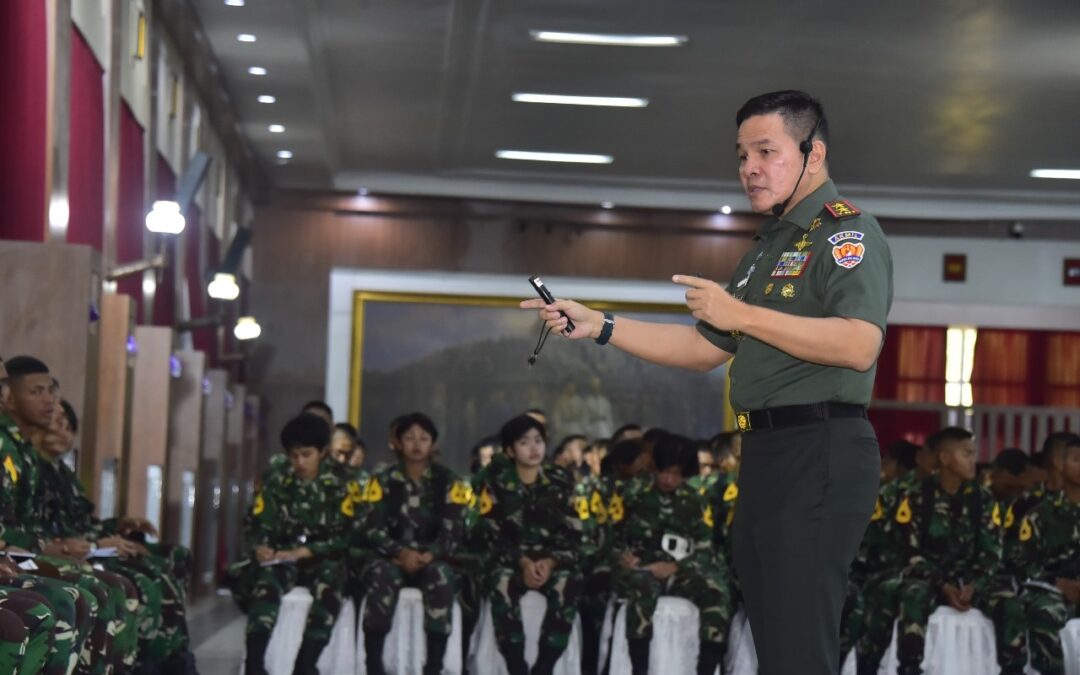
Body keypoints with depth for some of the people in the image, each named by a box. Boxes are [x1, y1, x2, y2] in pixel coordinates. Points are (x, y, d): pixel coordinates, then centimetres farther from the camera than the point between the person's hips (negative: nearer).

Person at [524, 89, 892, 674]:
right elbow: (706, 350, 25)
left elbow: (859, 345, -22)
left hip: (820, 454, -10)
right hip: (765, 452, 10)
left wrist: (742, 314, -19)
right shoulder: (769, 247, 23)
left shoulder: (846, 231, -6)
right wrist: (600, 327, 17)